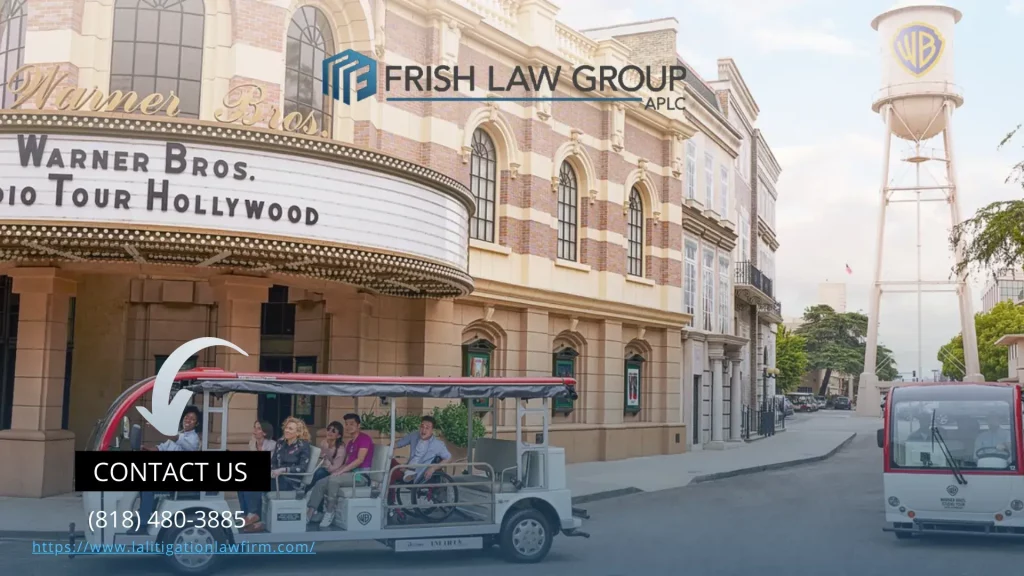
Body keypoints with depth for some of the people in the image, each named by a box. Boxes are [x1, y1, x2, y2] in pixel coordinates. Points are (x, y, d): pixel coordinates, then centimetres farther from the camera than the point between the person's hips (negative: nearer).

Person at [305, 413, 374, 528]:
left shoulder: (364, 438, -6)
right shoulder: (350, 443, 23)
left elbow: (360, 460, -16)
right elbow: (347, 463, 18)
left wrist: (341, 471, -18)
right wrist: (336, 471, -2)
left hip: (361, 475, -9)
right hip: (350, 474, 9)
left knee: (333, 479, -31)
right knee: (320, 483, -7)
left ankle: (330, 513, -22)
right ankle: (309, 513, -15)